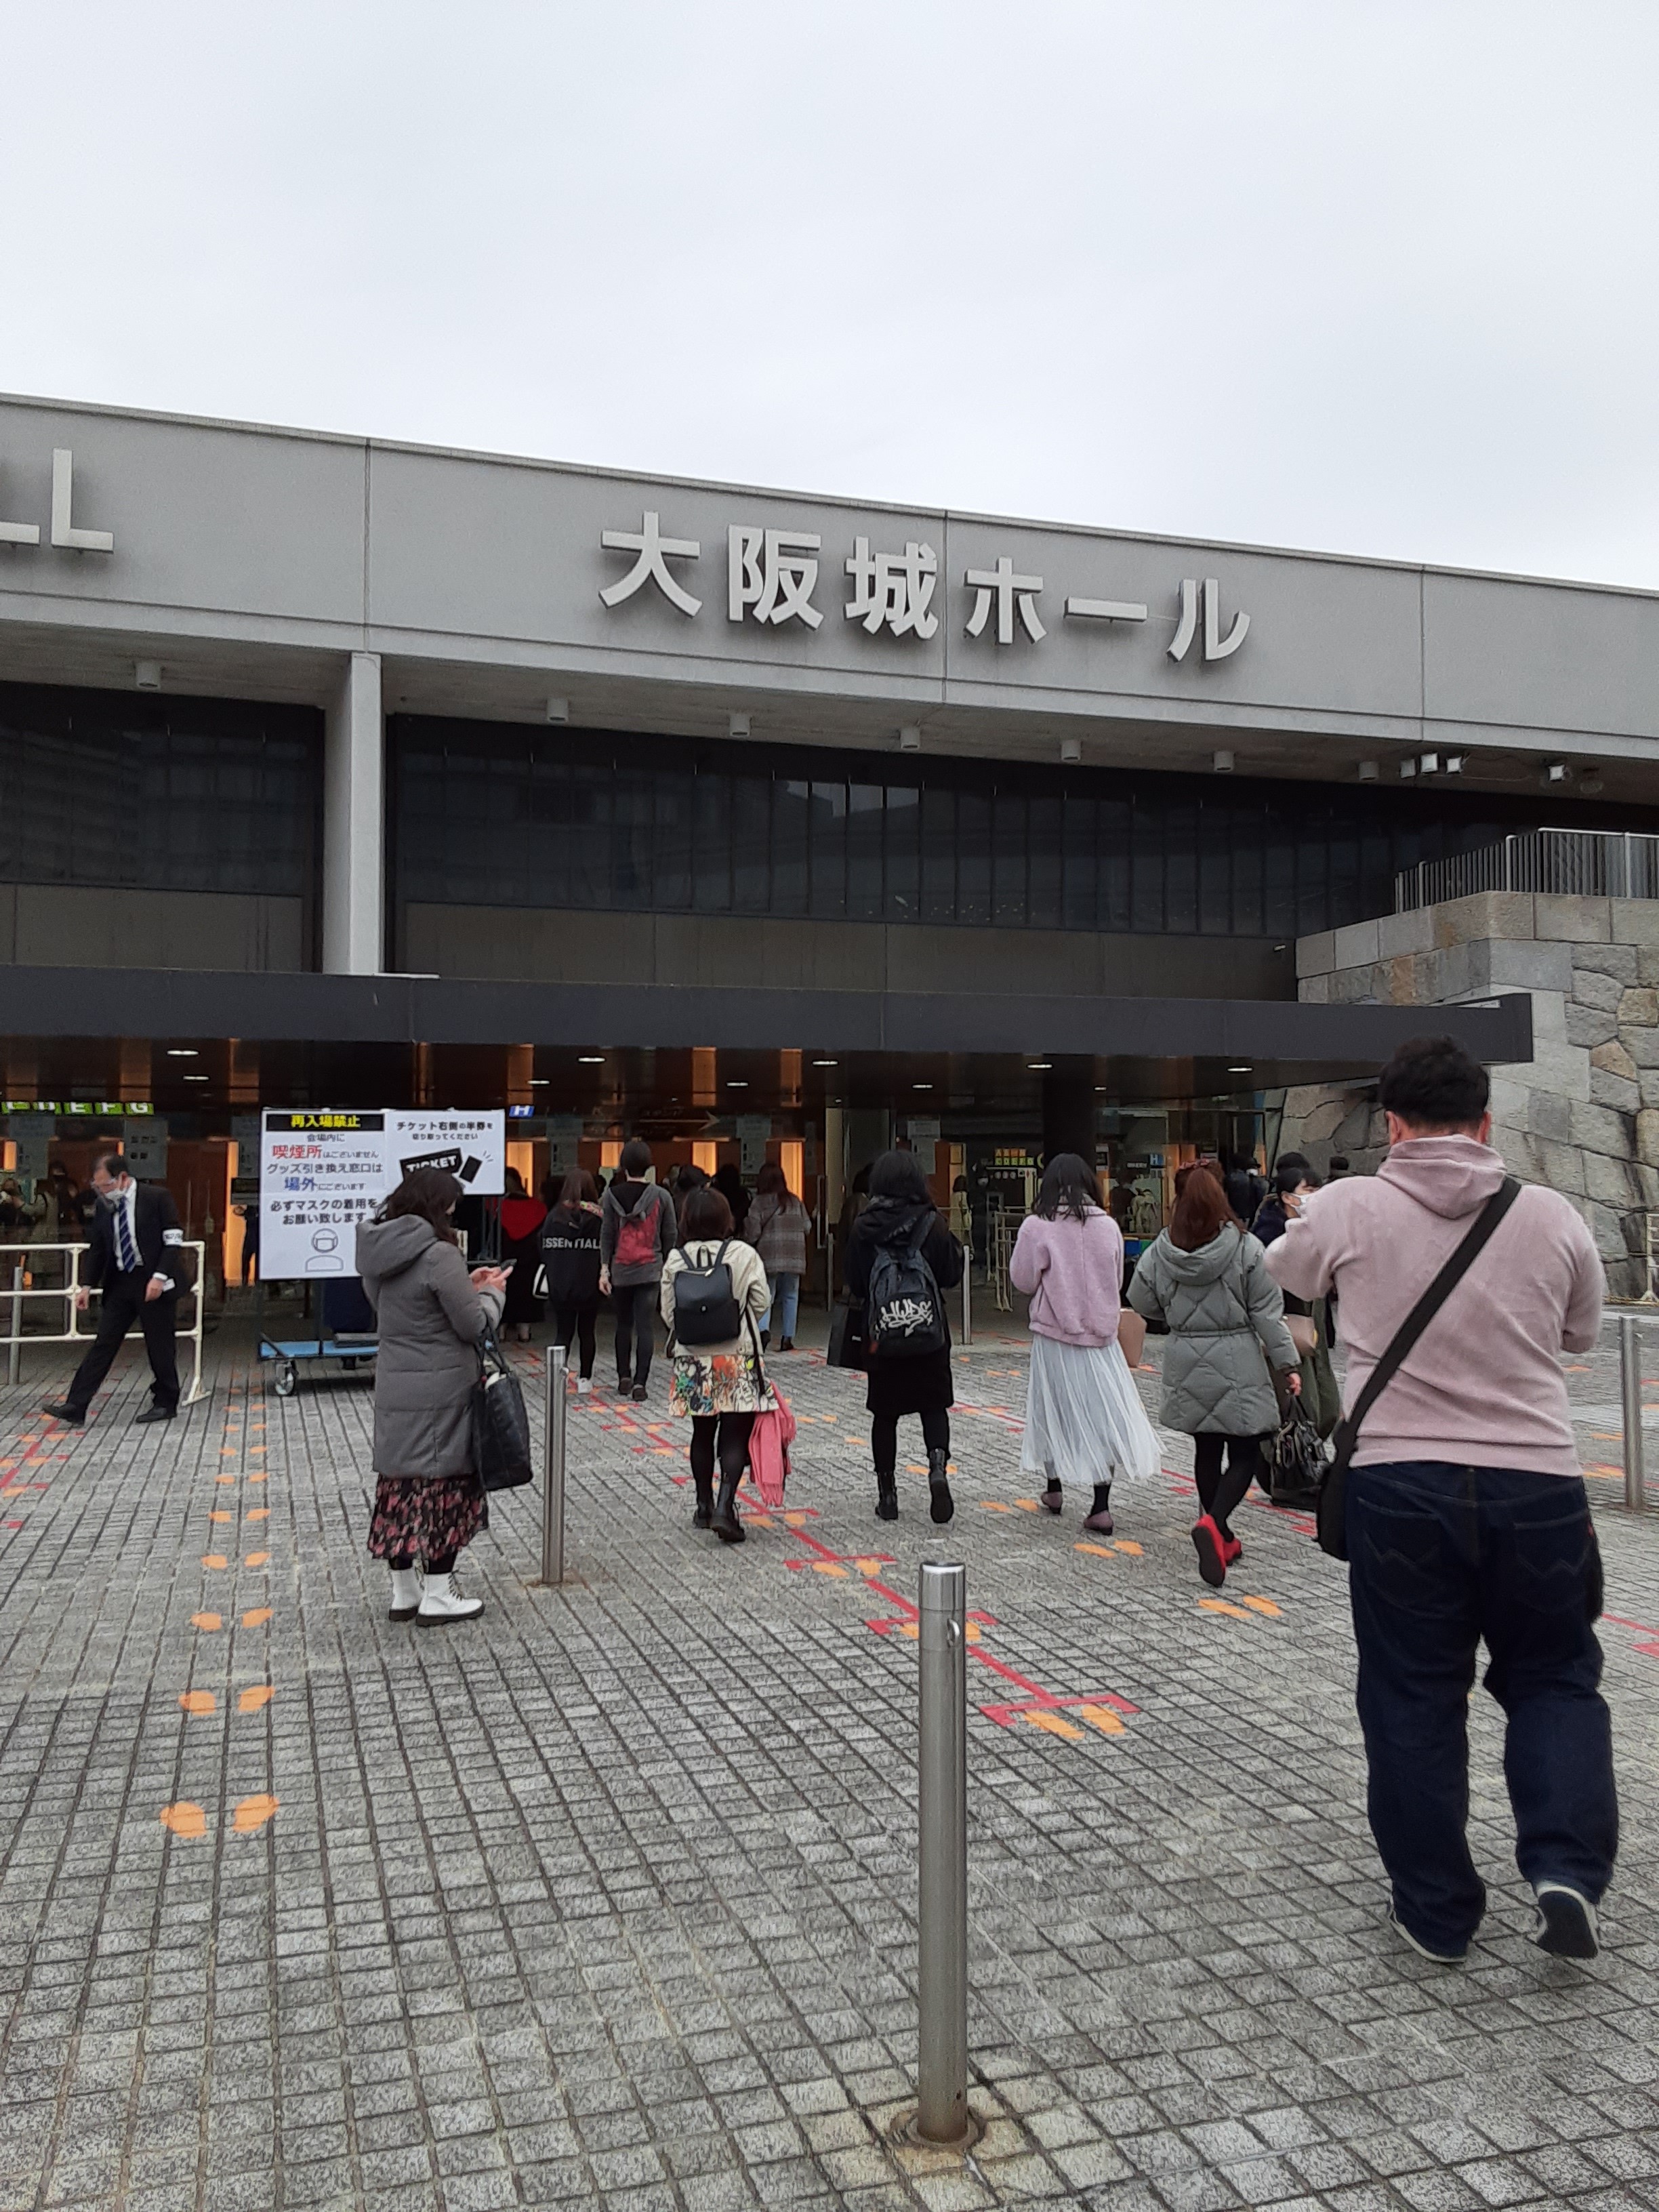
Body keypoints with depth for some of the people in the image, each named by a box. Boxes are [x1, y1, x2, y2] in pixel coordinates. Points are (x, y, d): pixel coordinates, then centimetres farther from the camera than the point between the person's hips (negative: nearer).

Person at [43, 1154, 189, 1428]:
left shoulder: (157, 1197, -8)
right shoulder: (104, 1206, 7)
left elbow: (174, 1241, -10)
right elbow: (97, 1249, 14)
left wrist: (159, 1277, -18)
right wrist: (87, 1285, 6)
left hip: (155, 1283, -5)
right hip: (120, 1283, 5)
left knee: (160, 1347, 3)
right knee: (103, 1344, 1)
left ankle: (165, 1403, 17)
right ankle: (75, 1406, -1)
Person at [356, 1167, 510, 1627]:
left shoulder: (378, 1252, 6)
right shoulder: (440, 1254, -18)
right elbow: (473, 1325, -13)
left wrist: (467, 1288, 15)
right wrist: (492, 1293, 5)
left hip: (393, 1390, 7)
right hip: (440, 1392, -7)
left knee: (400, 1483, 12)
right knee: (442, 1485, 2)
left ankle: (404, 1592, 22)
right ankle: (437, 1596, 8)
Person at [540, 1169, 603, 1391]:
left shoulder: (554, 1215, -3)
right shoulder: (598, 1216, -8)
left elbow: (544, 1250, 1)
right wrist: (603, 1274, 3)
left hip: (560, 1286, 1)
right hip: (589, 1285, 0)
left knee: (563, 1333, 6)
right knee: (587, 1332, 16)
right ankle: (585, 1379, 22)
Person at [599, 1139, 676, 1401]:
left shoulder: (612, 1195, -3)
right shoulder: (661, 1196, -2)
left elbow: (607, 1234, -3)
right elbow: (669, 1235, 2)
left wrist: (604, 1269, -1)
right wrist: (667, 1266, 13)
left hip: (620, 1270, 1)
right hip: (650, 1270, -1)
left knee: (624, 1324, 15)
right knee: (644, 1325, -1)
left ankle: (624, 1378, 20)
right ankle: (640, 1382, -6)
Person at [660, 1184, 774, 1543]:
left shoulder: (676, 1259, -4)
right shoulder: (744, 1254, -10)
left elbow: (669, 1313, 1)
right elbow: (762, 1302, -3)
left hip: (692, 1360, 3)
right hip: (738, 1358, -3)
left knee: (703, 1433, 16)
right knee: (735, 1435, 1)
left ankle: (704, 1506, 24)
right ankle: (725, 1506, -13)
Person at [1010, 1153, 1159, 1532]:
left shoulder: (1037, 1227, -12)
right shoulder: (1108, 1226, -2)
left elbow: (1023, 1280, -4)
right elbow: (1117, 1279, 10)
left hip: (1054, 1333, -1)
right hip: (1100, 1333, 2)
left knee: (1053, 1409, 15)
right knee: (1102, 1414, 5)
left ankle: (1054, 1489, 29)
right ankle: (1101, 1507, 3)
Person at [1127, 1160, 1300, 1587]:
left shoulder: (1160, 1251, -4)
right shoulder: (1245, 1248, -11)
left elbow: (1141, 1301, 8)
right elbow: (1267, 1311, -8)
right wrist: (1287, 1365, -2)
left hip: (1186, 1364, 4)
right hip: (1236, 1364, -3)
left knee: (1206, 1451, 16)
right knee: (1245, 1454, 3)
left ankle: (1221, 1539, 24)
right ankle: (1213, 1522, -21)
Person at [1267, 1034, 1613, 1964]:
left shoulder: (1351, 1207, -6)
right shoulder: (1551, 1216, -1)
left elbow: (1286, 1275, 15)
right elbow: (1582, 1333, 15)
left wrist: (1302, 1228, 35)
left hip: (1401, 1482, -1)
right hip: (1537, 1482, 1)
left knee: (1413, 1699, 12)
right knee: (1554, 1678, 21)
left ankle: (1437, 1912, 21)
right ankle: (1568, 1868, 5)